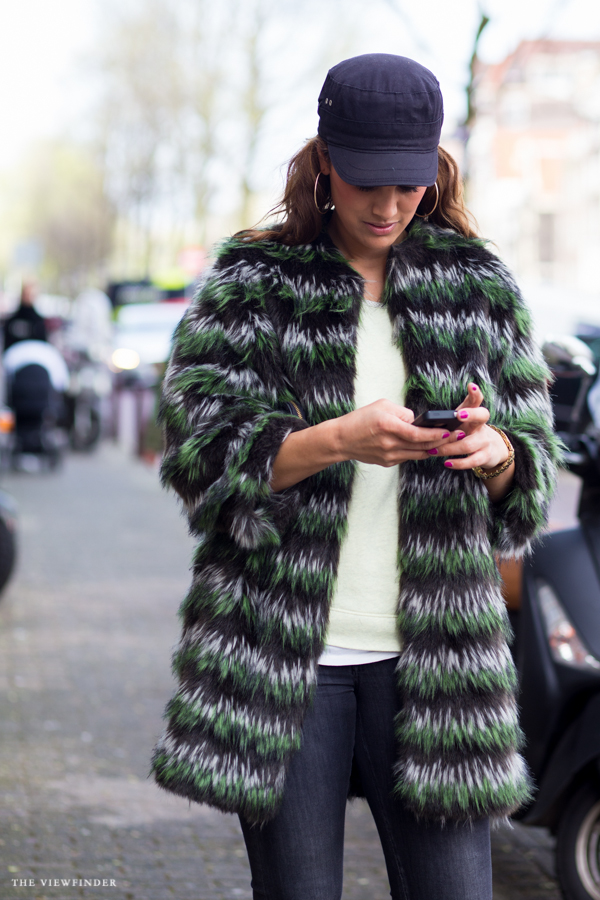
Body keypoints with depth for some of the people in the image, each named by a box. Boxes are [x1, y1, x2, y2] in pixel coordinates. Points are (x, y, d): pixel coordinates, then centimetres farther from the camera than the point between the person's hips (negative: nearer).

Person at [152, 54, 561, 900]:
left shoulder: (478, 287, 10)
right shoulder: (250, 283, 3)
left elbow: (532, 473, 12)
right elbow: (201, 451, -6)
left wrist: (494, 451, -12)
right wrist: (339, 439, -22)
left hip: (430, 653, 2)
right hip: (282, 652, -1)